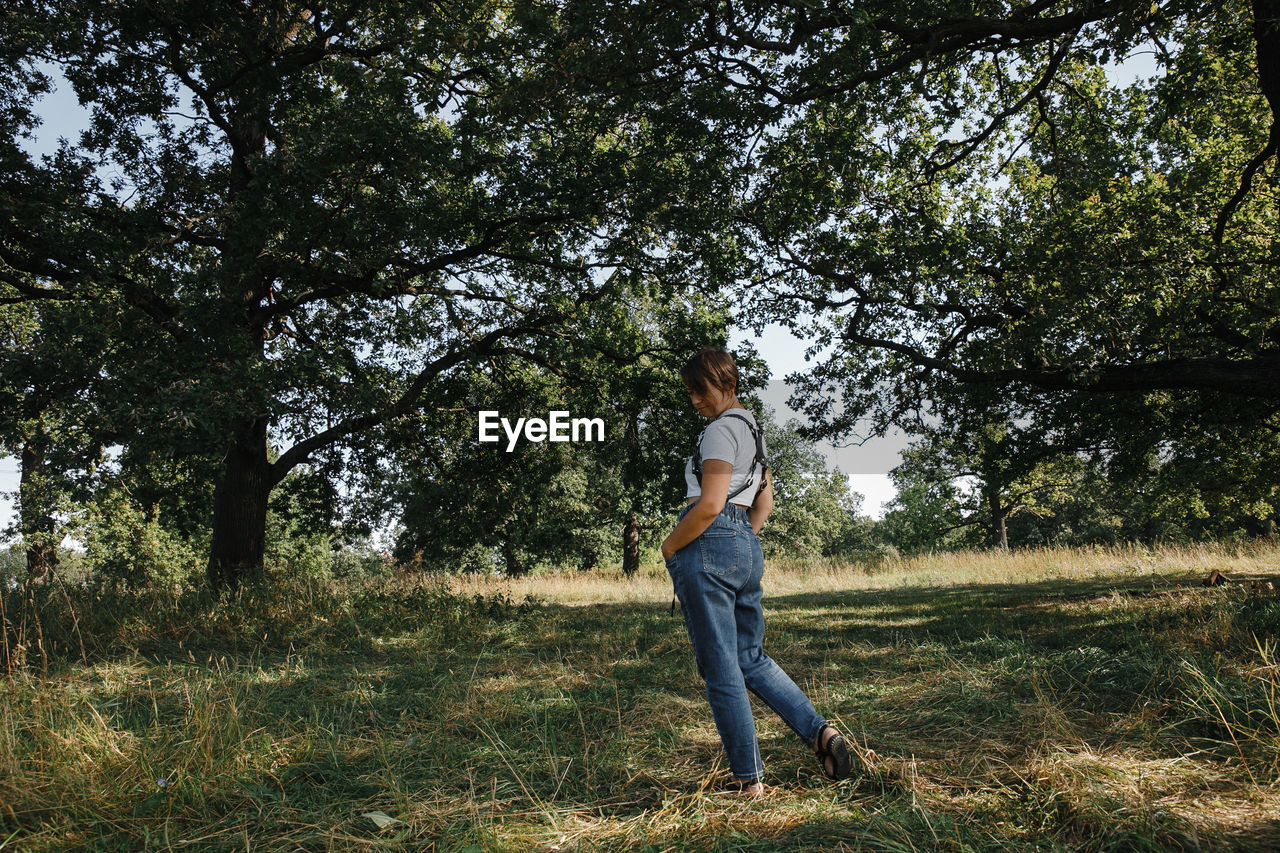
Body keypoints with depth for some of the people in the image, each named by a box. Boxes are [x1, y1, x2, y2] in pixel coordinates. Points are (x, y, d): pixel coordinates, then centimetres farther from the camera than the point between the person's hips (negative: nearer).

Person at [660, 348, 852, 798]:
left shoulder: (721, 430, -9)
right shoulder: (753, 429, 21)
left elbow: (709, 506, -18)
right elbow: (765, 503, 26)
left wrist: (670, 546, -7)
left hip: (707, 545, -10)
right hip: (748, 549, 10)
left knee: (720, 669, -2)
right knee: (752, 659, 17)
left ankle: (748, 779, 4)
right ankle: (820, 731, 5)